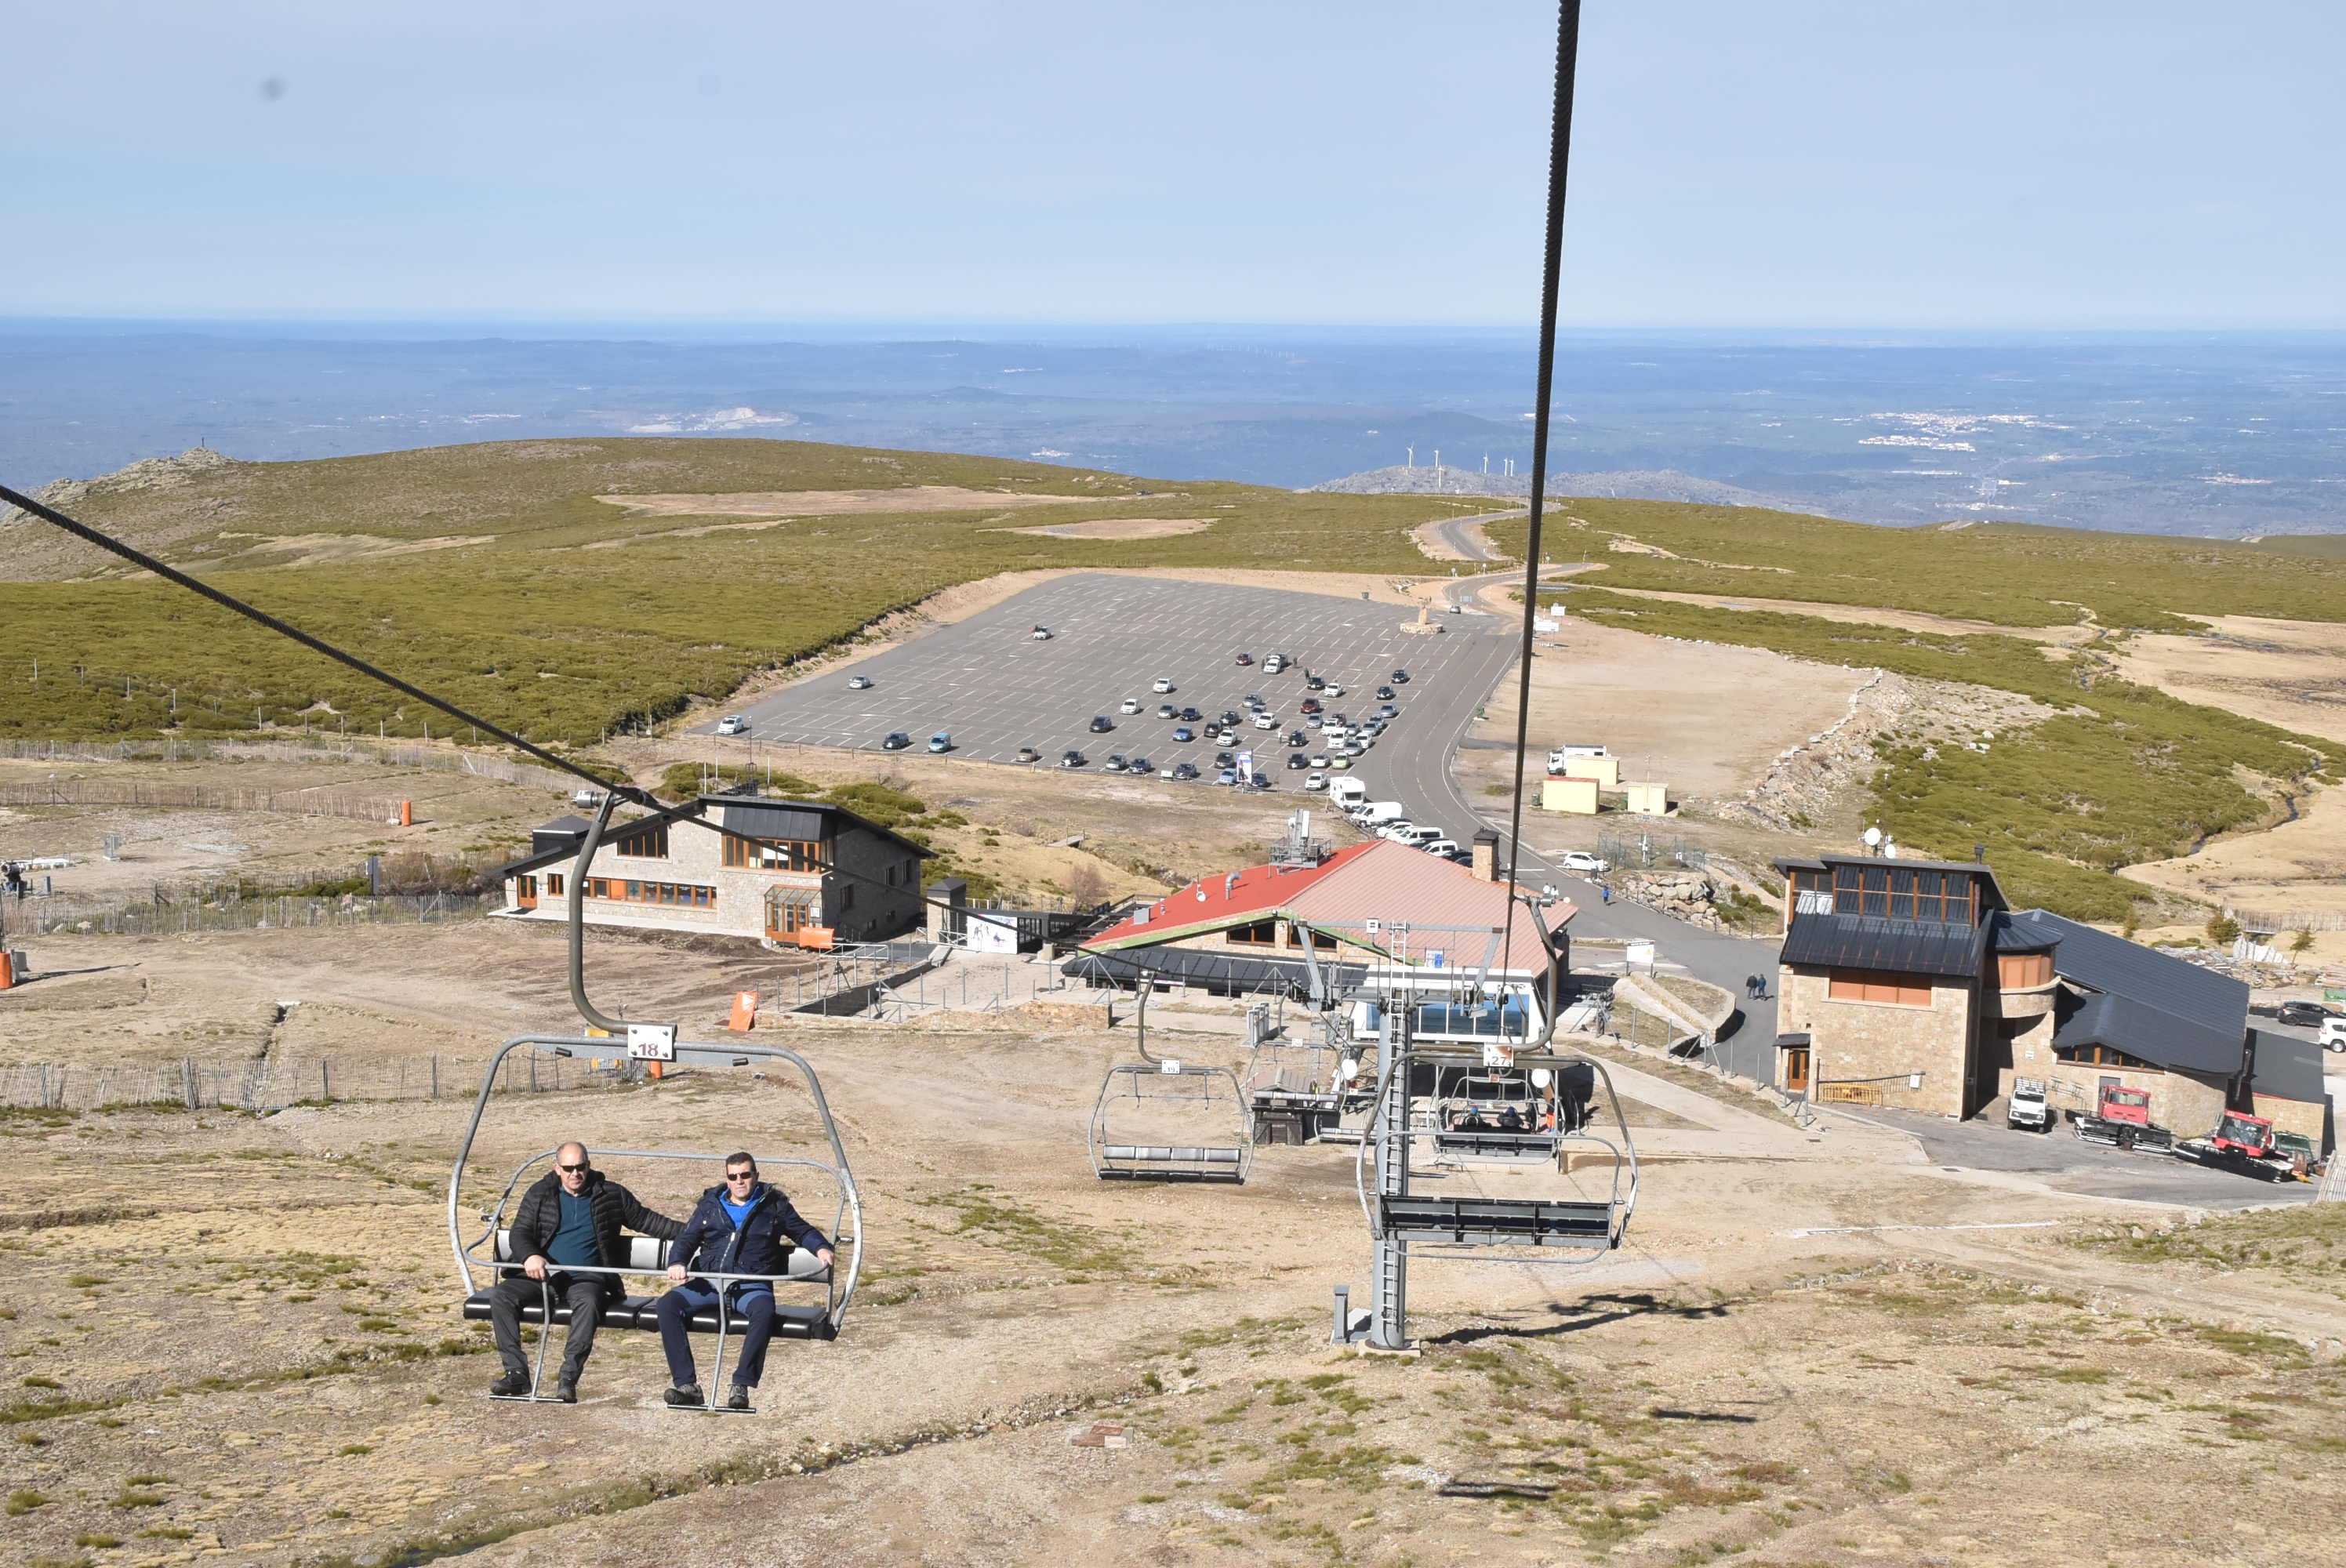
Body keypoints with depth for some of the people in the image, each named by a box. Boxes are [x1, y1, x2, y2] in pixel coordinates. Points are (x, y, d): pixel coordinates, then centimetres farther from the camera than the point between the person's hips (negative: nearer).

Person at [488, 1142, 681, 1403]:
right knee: (500, 1296, -23)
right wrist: (530, 1256, -19)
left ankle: (568, 1377, -37)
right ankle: (516, 1373, -22)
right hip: (542, 1274, 2)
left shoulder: (610, 1195, 11)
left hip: (586, 1277, -2)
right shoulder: (539, 1194, 11)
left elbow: (645, 1220, 18)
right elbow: (520, 1233, 4)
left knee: (588, 1303, -36)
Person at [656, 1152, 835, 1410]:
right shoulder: (710, 1203, 19)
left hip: (752, 1285, -3)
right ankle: (686, 1384, -27)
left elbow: (802, 1231, 23)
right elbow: (687, 1238, 16)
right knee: (667, 1305, -24)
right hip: (709, 1283, 3)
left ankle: (741, 1386, -36)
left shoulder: (773, 1205, 14)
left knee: (764, 1311, -38)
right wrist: (677, 1262, -6)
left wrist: (821, 1248, 1)